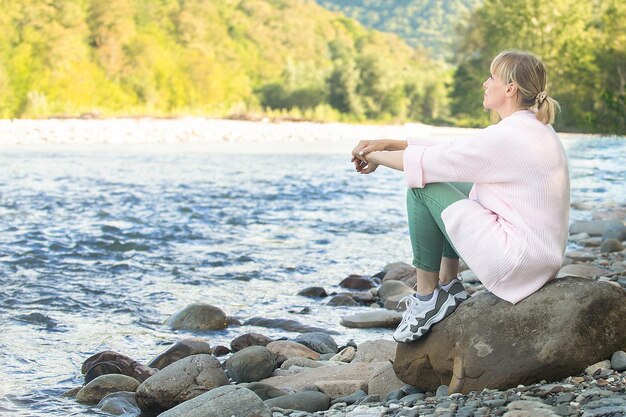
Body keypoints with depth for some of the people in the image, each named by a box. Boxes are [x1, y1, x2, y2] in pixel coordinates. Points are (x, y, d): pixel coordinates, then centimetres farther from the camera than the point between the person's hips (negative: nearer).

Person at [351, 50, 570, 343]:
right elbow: (451, 151, 14)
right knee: (447, 180, 21)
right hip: (543, 254, 10)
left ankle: (426, 297, 3)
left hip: (515, 261, -10)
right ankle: (448, 286, 20)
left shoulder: (508, 137, -20)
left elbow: (431, 161, -13)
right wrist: (388, 144, 8)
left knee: (421, 187, -5)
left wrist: (376, 157, 3)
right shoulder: (534, 128, 11)